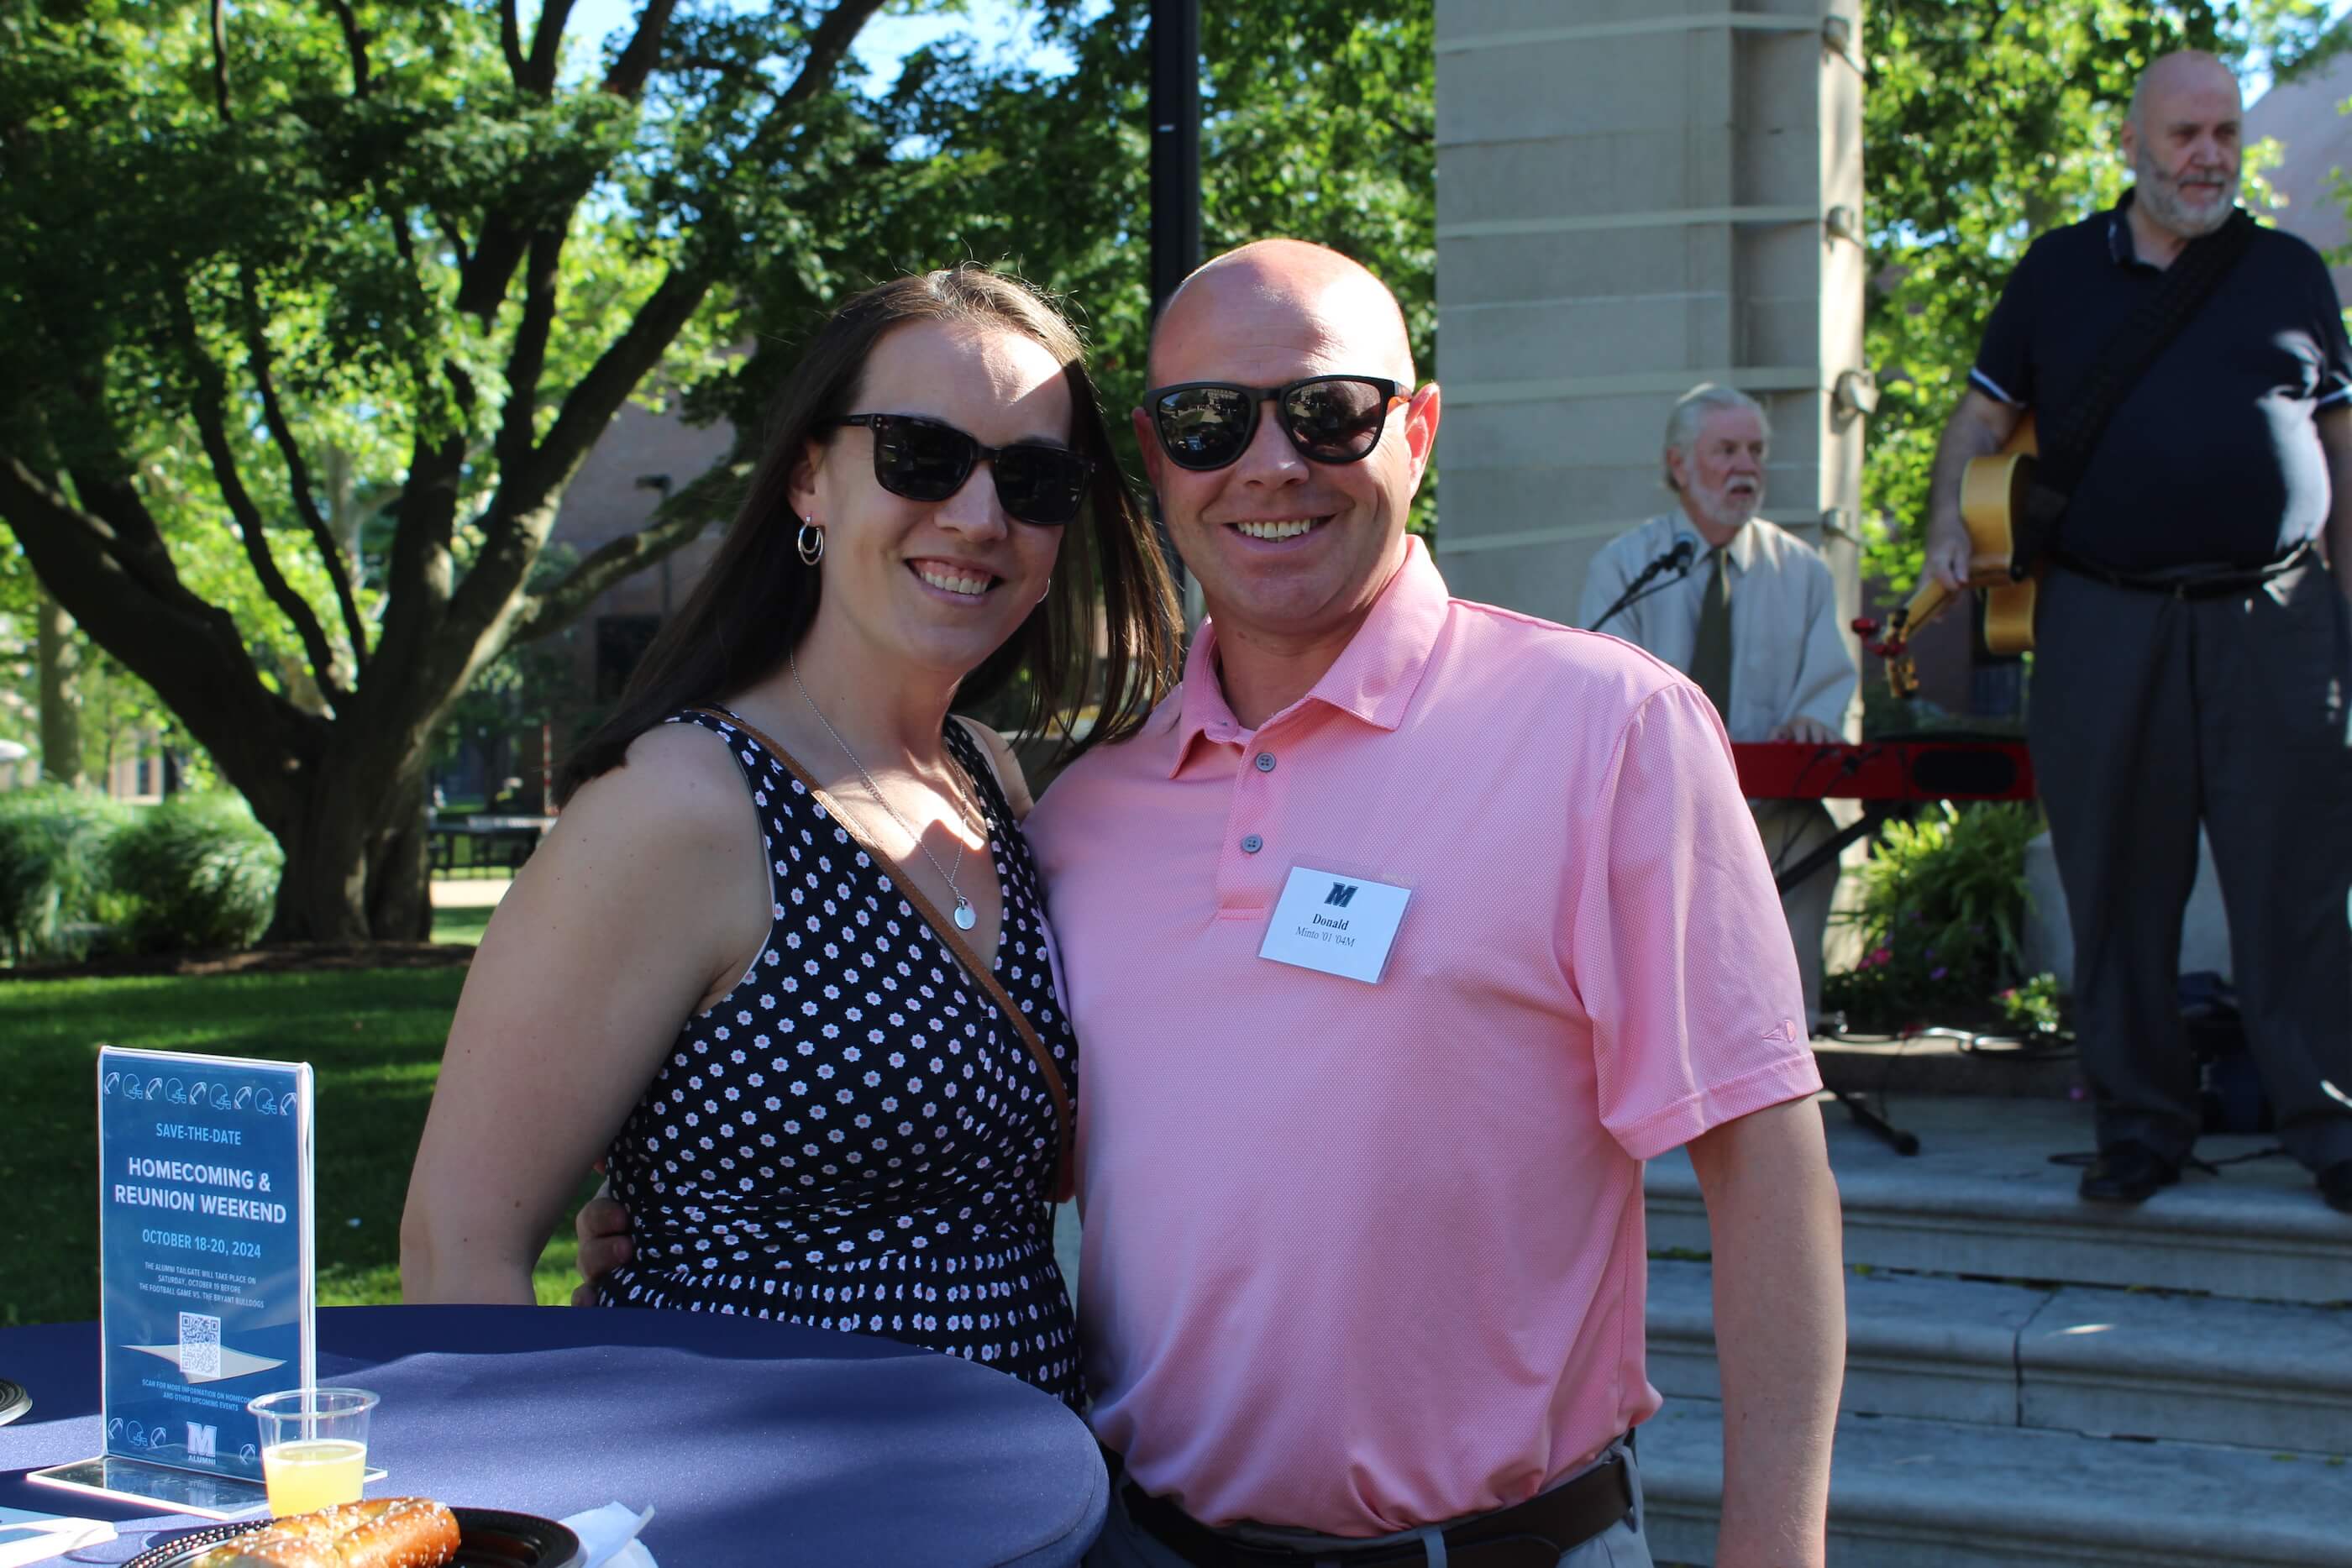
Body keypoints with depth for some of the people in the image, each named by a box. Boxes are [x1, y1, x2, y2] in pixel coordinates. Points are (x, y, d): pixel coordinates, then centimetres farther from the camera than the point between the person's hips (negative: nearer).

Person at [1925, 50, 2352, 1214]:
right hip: (2103, 624, 0)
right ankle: (2141, 1125, 14)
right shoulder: (2059, 270, 12)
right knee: (2119, 890, 4)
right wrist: (1950, 523, -4)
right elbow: (1982, 415, 15)